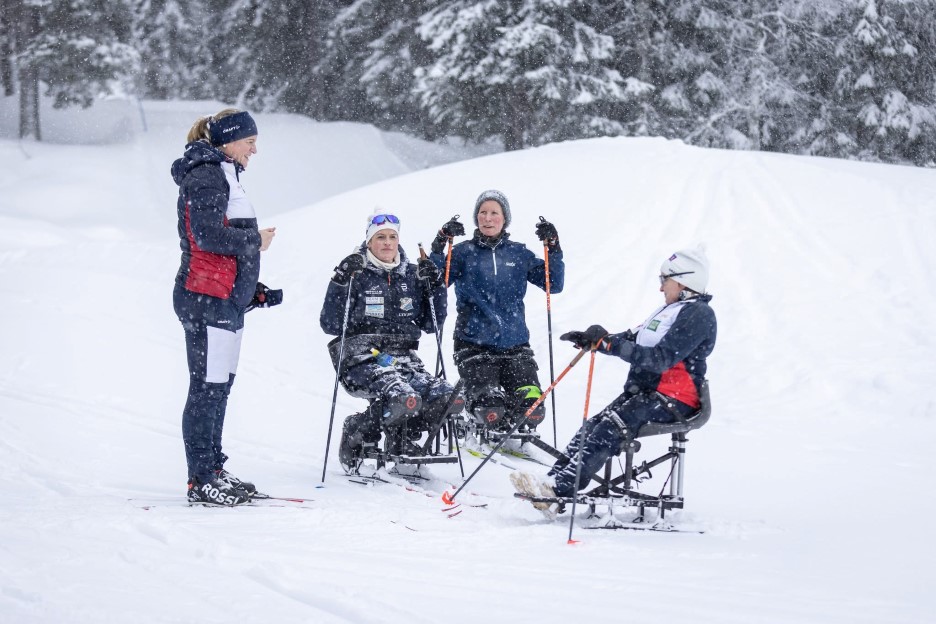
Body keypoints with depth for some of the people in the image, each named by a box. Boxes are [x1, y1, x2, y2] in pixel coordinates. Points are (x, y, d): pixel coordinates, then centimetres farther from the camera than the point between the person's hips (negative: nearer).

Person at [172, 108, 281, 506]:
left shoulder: (223, 176, 22)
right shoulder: (206, 176, -11)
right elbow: (207, 235, -22)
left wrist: (252, 289, 22)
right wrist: (255, 241, -8)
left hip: (226, 298, 11)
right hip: (207, 299, -11)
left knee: (219, 386, 12)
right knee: (208, 388, -9)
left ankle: (212, 471, 18)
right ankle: (201, 481, -7)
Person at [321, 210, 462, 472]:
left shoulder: (412, 275, 14)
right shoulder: (356, 274, 1)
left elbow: (431, 324, 16)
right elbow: (330, 325, -6)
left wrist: (434, 287, 4)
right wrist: (340, 283, -15)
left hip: (404, 359, 5)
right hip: (362, 359, -5)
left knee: (449, 399, -19)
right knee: (403, 399, -34)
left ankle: (400, 437, 6)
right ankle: (355, 434, -6)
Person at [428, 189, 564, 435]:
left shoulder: (518, 254, 12)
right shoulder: (463, 252, 5)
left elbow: (554, 284, 10)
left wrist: (553, 249, -2)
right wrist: (439, 248, -16)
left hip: (515, 343, 3)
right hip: (475, 344, -2)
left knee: (532, 410, -12)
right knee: (490, 411, -18)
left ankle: (516, 434, 22)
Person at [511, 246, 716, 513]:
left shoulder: (698, 315, -11)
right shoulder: (672, 310, 21)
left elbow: (661, 358, -23)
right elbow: (634, 339, 19)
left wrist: (610, 344, -27)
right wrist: (589, 340, 4)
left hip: (673, 400, -10)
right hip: (644, 391, 10)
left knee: (612, 429, -26)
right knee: (592, 427, -10)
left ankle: (560, 490, -36)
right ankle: (552, 480, -21)